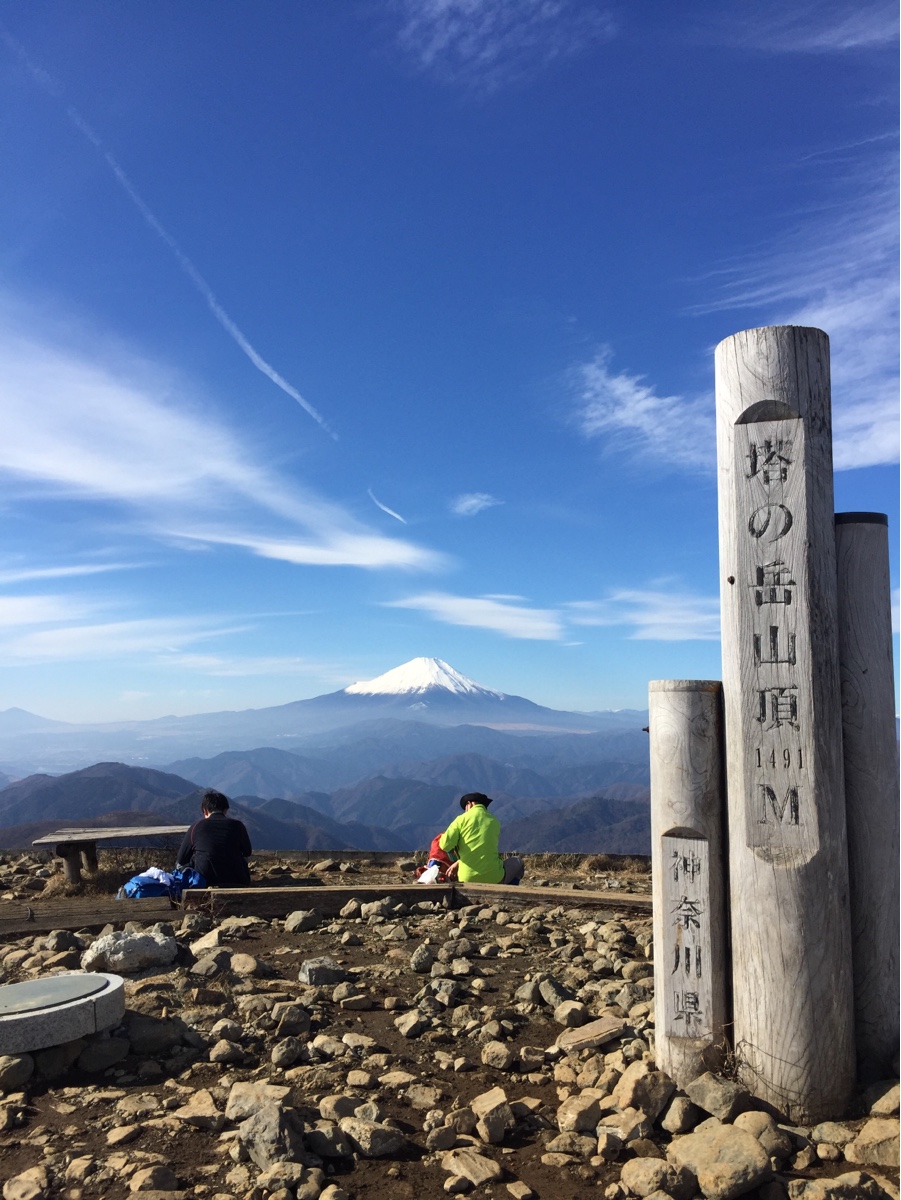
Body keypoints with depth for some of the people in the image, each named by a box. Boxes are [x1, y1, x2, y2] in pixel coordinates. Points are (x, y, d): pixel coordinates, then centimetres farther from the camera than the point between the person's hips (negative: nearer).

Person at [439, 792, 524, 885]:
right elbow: (484, 850, 10)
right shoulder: (494, 822, 5)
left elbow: (445, 845, -14)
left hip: (467, 879, 2)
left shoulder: (462, 819, -4)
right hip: (493, 877, -2)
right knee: (518, 862, 29)